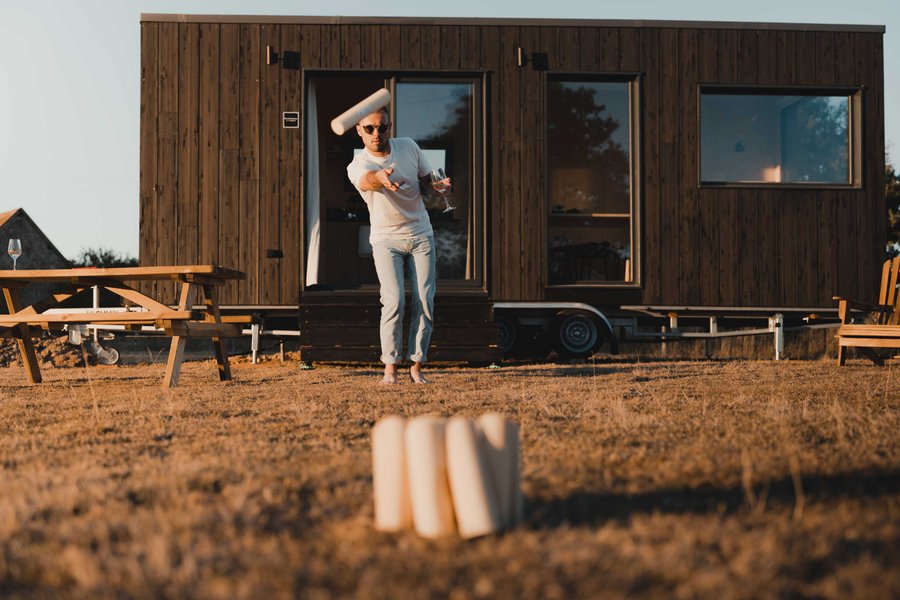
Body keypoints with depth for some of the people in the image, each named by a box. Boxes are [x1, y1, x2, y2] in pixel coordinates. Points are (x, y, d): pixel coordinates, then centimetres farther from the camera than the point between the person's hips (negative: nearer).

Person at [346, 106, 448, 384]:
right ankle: (390, 367, -9)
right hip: (386, 239, -3)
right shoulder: (357, 165, -17)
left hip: (421, 235, 3)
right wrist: (381, 177, -66)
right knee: (393, 302, -15)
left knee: (424, 302, -4)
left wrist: (439, 185, -17)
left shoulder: (409, 147, -4)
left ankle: (417, 366, 2)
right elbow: (367, 180, -42)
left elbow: (426, 181, 8)